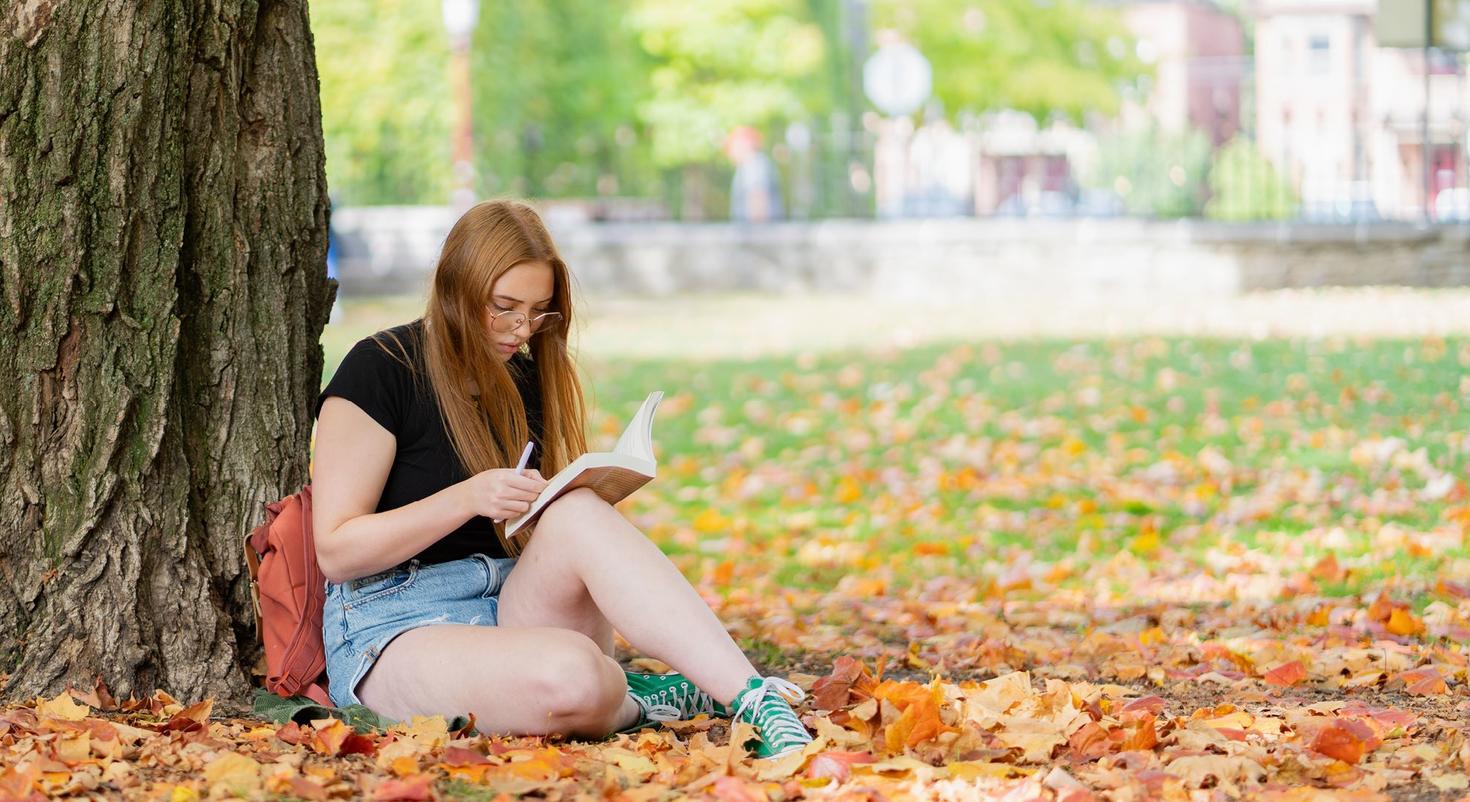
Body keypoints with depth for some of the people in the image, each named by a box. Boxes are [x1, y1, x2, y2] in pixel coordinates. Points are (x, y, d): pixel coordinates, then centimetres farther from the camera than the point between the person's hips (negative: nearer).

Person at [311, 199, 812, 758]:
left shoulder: (526, 378, 14)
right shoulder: (380, 368, -6)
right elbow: (335, 551, -9)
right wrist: (466, 497, -22)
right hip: (394, 626, -6)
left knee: (580, 515, -30)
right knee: (568, 679, -41)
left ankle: (754, 700, -32)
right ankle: (638, 702, -10)